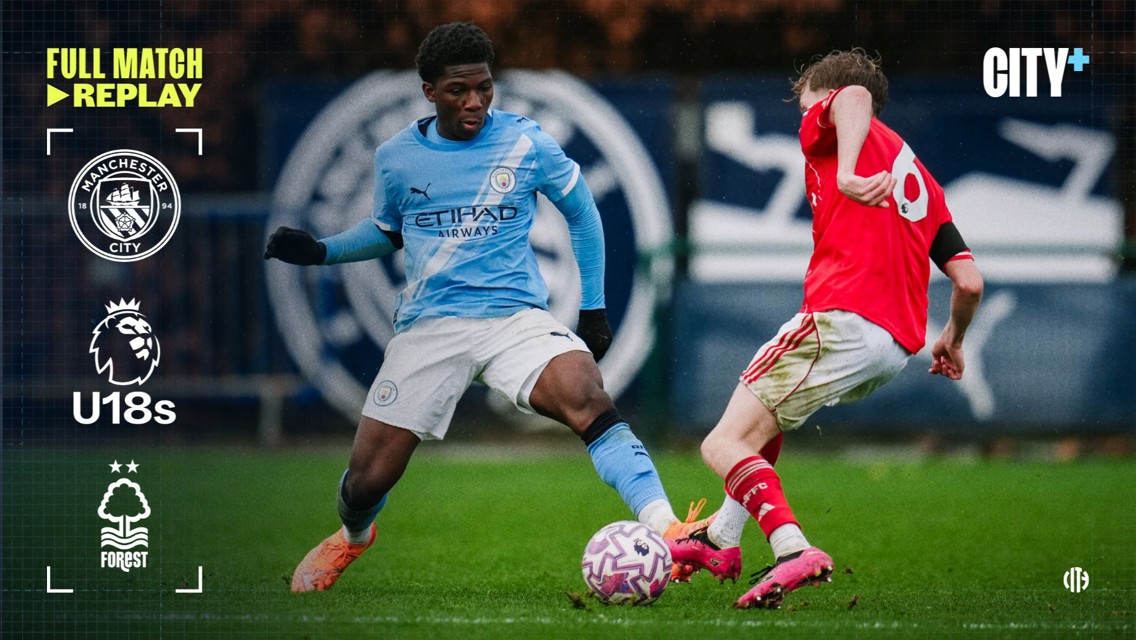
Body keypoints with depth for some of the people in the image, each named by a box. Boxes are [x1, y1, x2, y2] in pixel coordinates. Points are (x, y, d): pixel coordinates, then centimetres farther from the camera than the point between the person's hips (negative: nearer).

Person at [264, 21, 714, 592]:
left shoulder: (525, 143, -2)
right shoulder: (396, 158, 4)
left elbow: (581, 213, 13)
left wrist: (594, 307, 12)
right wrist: (320, 251, 8)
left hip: (516, 317, -2)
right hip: (428, 326, 2)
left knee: (588, 400, -32)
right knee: (367, 478, 1)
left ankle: (665, 530, -40)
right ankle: (353, 536, 38)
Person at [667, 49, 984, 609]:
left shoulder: (827, 128, 9)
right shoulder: (920, 178, 26)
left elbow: (855, 96, -19)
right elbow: (970, 282, 17)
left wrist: (847, 174, -33)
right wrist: (953, 341, 34)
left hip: (843, 320, -8)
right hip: (897, 347, 8)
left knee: (723, 445, -8)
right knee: (765, 396, 33)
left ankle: (794, 550, -31)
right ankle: (722, 540, 36)